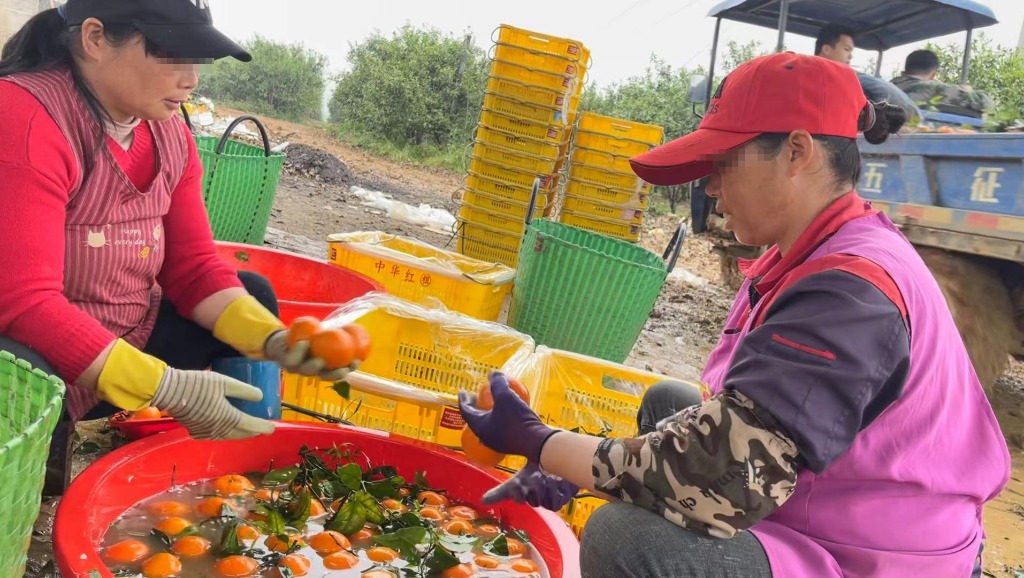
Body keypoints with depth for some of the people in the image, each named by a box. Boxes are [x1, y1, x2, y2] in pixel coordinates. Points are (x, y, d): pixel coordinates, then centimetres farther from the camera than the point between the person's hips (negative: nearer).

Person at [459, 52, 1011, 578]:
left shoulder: (849, 295, -28)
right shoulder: (810, 258, 5)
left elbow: (718, 487, -32)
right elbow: (733, 426, 6)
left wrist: (536, 443, -20)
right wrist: (577, 468, -2)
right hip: (820, 512, 10)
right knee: (665, 402, 17)